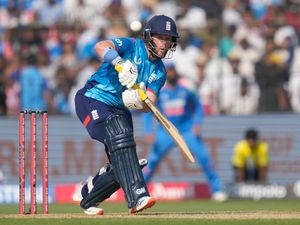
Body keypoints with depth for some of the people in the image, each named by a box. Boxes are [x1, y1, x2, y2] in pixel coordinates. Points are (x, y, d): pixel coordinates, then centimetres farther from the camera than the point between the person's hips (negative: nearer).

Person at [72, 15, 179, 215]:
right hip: (92, 101, -7)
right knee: (120, 138, -29)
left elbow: (148, 106, -6)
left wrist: (138, 102, -30)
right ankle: (137, 197, -39)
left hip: (119, 109, 7)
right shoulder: (133, 46, -11)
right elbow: (101, 46, -31)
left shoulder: (159, 72, 5)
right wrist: (121, 64, -48)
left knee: (121, 163, 1)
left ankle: (87, 197, 26)